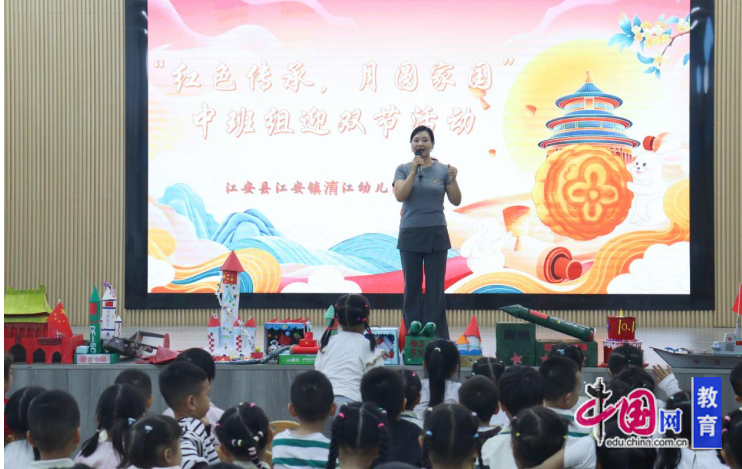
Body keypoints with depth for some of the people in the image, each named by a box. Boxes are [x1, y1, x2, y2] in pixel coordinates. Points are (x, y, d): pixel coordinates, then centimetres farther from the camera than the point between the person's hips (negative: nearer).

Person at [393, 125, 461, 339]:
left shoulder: (442, 169, 3)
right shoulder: (403, 169, 3)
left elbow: (456, 201, 0)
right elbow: (400, 196, -12)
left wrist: (453, 180, -16)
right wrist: (413, 172, -19)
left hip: (436, 235, 0)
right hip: (410, 234, 0)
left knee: (435, 288, -1)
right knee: (412, 287, 3)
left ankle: (437, 338, 2)